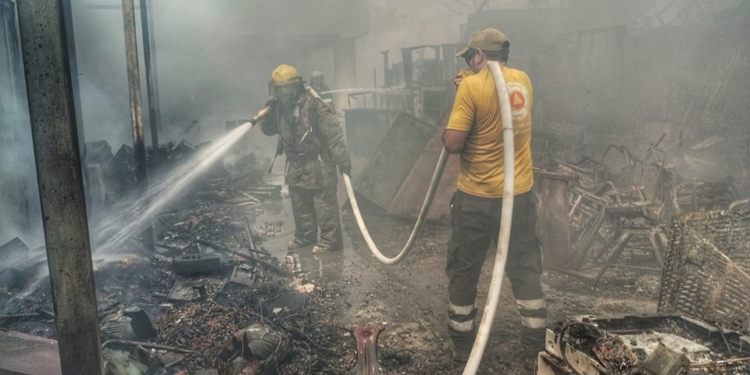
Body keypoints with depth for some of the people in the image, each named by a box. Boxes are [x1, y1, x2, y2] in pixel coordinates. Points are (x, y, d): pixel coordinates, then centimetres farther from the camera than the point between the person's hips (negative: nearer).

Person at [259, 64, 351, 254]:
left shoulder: (313, 105, -20)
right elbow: (267, 130, 10)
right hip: (296, 165, 8)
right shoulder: (280, 107, 3)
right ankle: (304, 236, 33)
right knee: (300, 204, 18)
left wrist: (343, 162, -20)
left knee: (325, 205, 0)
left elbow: (334, 134, -20)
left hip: (318, 165, -8)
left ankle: (331, 240, 9)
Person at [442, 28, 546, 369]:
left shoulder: (471, 86, -13)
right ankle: (535, 349, 20)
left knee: (463, 271, 12)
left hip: (477, 198, -5)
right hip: (520, 195, 5)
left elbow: (453, 144, -16)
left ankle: (462, 344, 24)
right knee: (526, 270, 14)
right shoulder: (523, 80, 5)